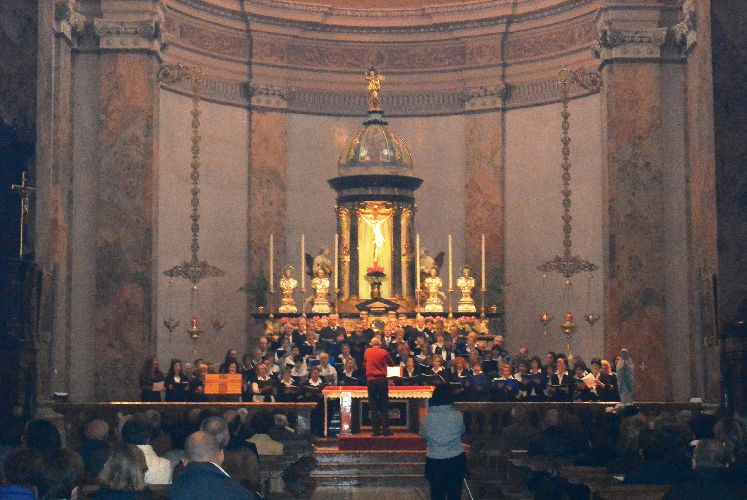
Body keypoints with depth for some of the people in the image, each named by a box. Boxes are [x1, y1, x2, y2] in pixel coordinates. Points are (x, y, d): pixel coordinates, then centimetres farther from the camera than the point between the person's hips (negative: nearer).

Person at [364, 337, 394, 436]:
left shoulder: (367, 352, 5)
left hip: (371, 380, 1)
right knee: (384, 406, 3)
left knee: (373, 407, 3)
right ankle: (385, 430, -1)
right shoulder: (384, 352, 0)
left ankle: (376, 430, 0)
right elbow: (391, 364, 13)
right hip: (382, 380, -1)